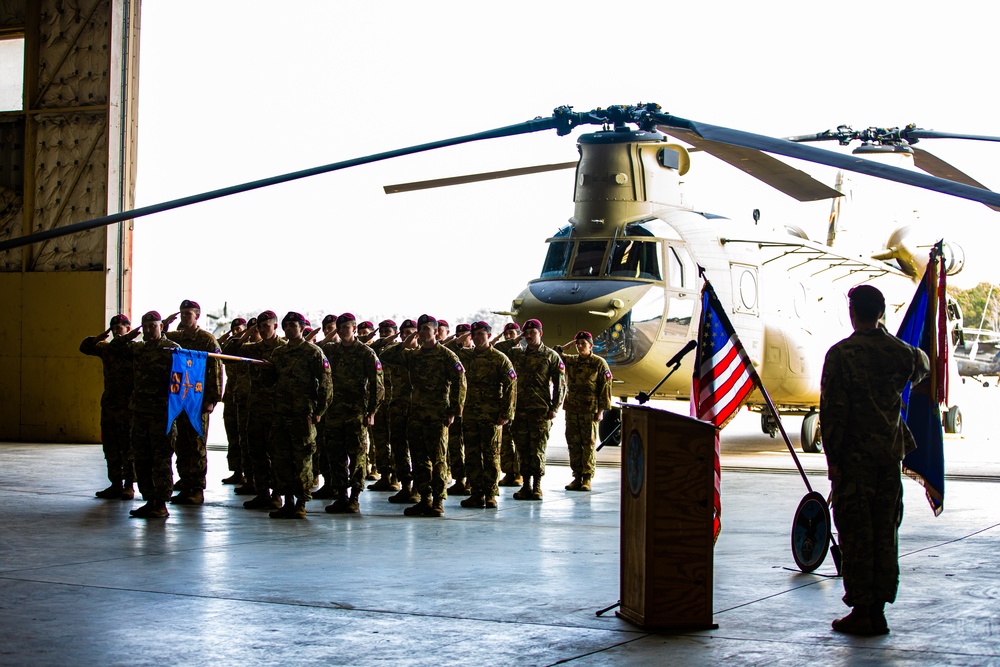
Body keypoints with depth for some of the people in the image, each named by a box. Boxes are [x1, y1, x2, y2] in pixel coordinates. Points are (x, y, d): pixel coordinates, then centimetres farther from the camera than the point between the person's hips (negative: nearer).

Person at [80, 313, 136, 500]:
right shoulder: (107, 348, 12)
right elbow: (85, 347, 17)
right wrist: (99, 338, 0)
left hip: (128, 407, -7)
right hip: (109, 405, 7)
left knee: (128, 448, -1)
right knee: (110, 447, 9)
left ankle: (129, 486, 5)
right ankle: (115, 484, 16)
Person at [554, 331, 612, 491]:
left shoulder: (599, 363, 0)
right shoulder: (570, 361, 11)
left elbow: (605, 388, -2)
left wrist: (601, 411, -7)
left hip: (590, 410, -4)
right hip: (571, 409, 4)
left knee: (589, 444, -2)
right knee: (573, 443, 4)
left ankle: (587, 478, 1)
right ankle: (577, 476, 10)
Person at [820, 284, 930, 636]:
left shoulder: (842, 353, -11)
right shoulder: (900, 351, 4)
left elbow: (833, 409, -14)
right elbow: (922, 367, 29)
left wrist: (832, 457, -8)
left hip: (855, 457, -5)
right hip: (891, 453, 5)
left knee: (856, 533, 0)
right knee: (885, 531, 10)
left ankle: (861, 611, 2)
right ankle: (879, 610, 13)